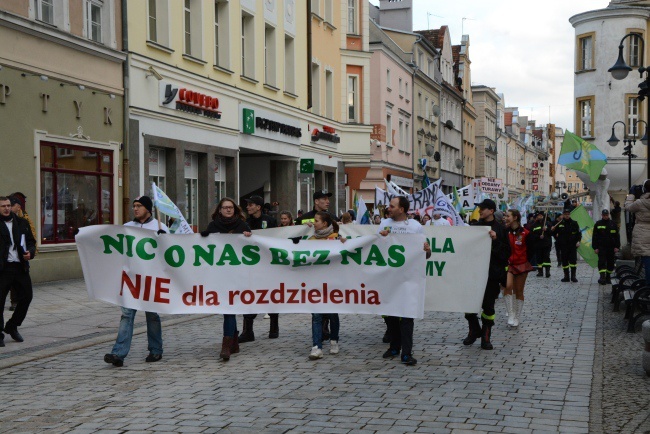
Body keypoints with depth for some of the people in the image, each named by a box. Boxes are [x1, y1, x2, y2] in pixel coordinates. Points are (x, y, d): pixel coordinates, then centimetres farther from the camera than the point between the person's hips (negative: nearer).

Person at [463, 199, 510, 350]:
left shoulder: (499, 229, -1)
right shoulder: (475, 226, 9)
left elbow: (506, 252, -5)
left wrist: (496, 240, -18)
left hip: (492, 273, -3)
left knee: (488, 305, 3)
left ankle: (486, 337, 14)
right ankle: (474, 330, 22)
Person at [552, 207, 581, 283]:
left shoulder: (574, 223, 4)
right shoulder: (560, 224, 6)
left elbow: (579, 233, 4)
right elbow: (555, 233, 15)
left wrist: (578, 241, -9)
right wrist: (553, 230, -7)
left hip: (573, 245, -2)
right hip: (563, 245, 2)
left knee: (573, 260, -7)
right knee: (564, 261, 5)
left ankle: (573, 276, 0)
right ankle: (566, 276, 13)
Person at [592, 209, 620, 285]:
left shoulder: (613, 224, 8)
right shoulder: (598, 224, 4)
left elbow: (617, 236, 8)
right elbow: (594, 237, 3)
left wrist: (617, 246, 0)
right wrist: (595, 247, -4)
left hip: (611, 247, 2)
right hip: (601, 247, -2)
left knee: (610, 262, 6)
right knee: (602, 262, -12)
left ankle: (608, 277, 17)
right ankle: (602, 277, -18)